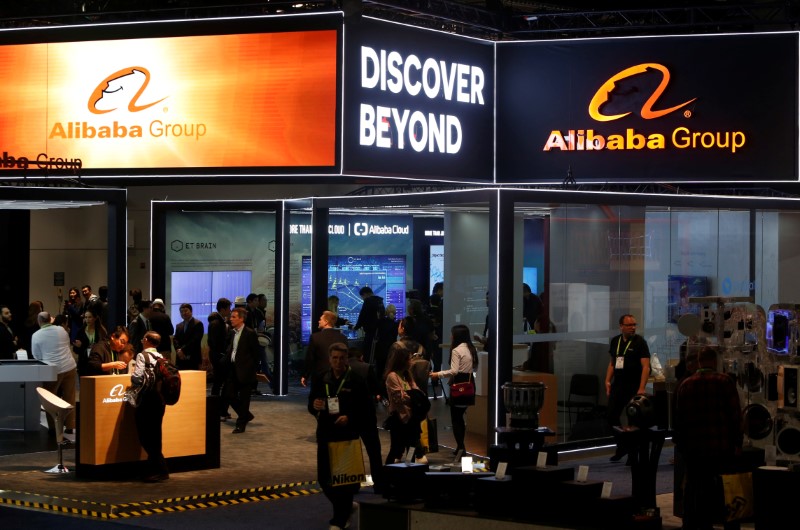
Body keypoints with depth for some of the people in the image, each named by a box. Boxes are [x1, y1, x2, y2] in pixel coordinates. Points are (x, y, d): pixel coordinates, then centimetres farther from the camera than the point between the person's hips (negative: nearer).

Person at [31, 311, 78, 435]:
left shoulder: (36, 335, -6)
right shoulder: (61, 329, 4)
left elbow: (36, 356, 0)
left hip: (52, 371, -3)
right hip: (70, 368, 3)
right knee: (69, 399, 8)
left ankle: (52, 427, 12)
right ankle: (69, 426, 10)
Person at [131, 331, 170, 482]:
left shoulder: (142, 356, -7)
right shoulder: (161, 357, 10)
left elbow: (137, 377, -17)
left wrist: (132, 376, 4)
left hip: (147, 397, -7)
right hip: (160, 396, 7)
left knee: (146, 436, -2)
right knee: (155, 435, 14)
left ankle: (161, 469, -6)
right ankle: (154, 468, 17)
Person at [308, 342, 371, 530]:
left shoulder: (356, 381, -5)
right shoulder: (320, 379, 6)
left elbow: (365, 410, -4)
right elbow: (311, 405, 9)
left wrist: (349, 418, -20)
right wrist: (314, 405, -14)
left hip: (347, 436, -4)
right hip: (325, 435, 4)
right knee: (324, 478, 8)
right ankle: (346, 507, 32)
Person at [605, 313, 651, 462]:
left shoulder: (640, 342, -6)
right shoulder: (615, 341, 11)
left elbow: (646, 366, -12)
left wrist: (641, 389, -20)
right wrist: (608, 381, 7)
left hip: (633, 387, -5)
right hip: (618, 385, 5)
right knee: (612, 416, 3)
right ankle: (622, 447, 20)